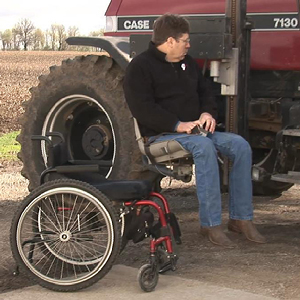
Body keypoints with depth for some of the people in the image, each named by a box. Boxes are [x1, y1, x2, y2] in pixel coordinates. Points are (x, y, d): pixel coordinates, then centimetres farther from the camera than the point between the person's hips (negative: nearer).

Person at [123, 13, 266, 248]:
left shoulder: (187, 63, 19)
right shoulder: (140, 67, -6)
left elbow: (205, 92, 24)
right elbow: (143, 108, -17)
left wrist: (208, 113, 0)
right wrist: (178, 125, -24)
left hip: (195, 129, 8)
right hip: (162, 135, -7)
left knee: (240, 145, -14)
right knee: (204, 146, -36)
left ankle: (241, 218, -10)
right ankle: (211, 223, -33)